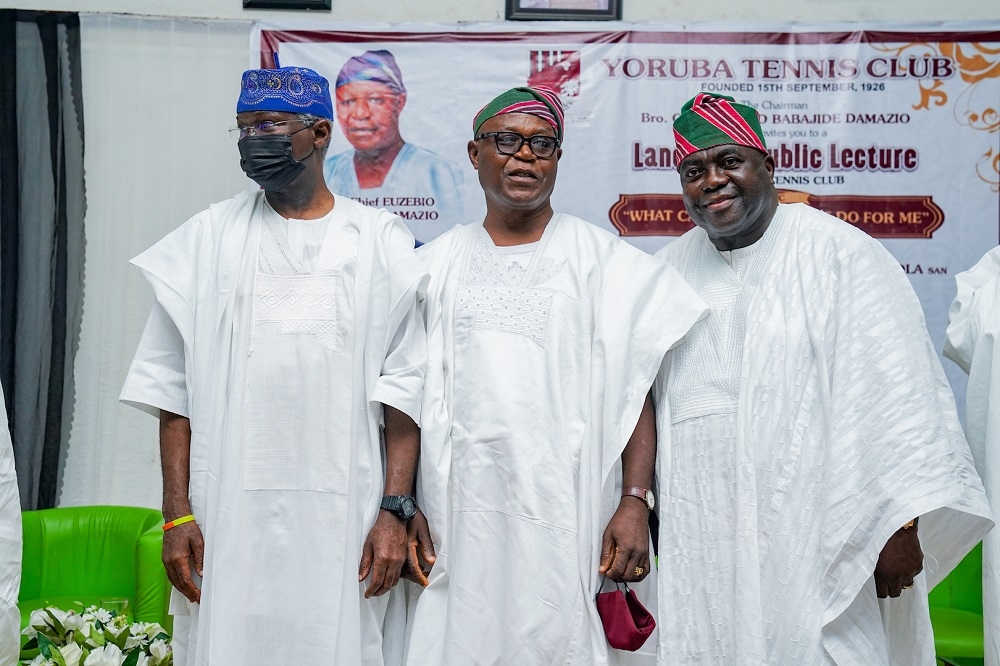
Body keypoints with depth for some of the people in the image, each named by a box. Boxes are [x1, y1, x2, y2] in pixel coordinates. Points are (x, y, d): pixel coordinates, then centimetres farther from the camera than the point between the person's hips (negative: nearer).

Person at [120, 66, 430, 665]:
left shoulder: (381, 243, 3)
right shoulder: (208, 238, 7)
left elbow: (403, 390, 0)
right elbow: (175, 390, 5)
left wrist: (395, 511, -7)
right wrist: (177, 515, -2)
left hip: (343, 517, -1)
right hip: (228, 515, 1)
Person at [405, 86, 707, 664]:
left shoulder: (606, 262, 2)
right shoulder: (438, 264, 10)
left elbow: (635, 394, -2)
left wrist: (634, 502, -11)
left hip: (564, 516, -2)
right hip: (462, 516, 2)